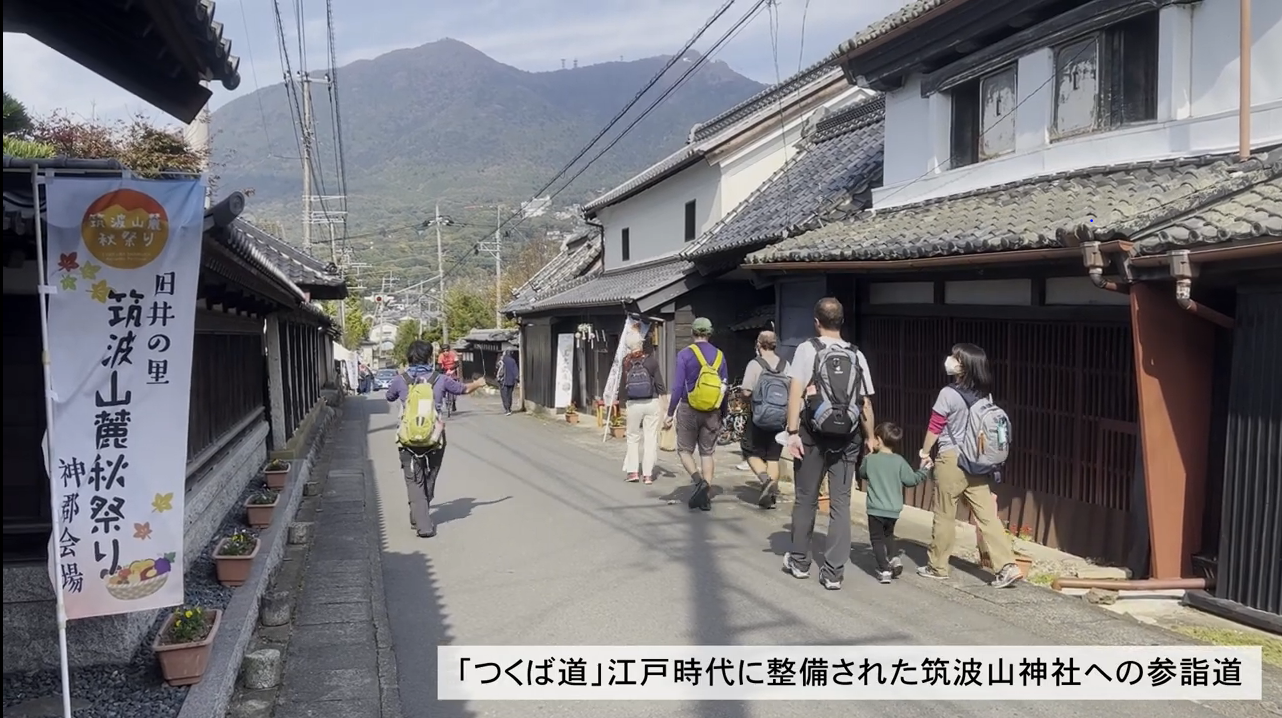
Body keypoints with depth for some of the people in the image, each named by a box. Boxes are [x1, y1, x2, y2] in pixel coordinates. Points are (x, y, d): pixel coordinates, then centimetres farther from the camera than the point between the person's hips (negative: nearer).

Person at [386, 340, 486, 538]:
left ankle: (423, 524, -4)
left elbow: (389, 397, 18)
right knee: (429, 480, 18)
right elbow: (464, 388, 15)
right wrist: (478, 384, 36)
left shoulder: (400, 380, -4)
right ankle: (419, 517, 32)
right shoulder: (440, 380, -3)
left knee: (414, 482, 5)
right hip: (434, 440, 1)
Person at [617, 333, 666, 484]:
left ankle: (632, 471, 11)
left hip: (633, 404, 1)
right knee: (650, 438, 6)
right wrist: (662, 399, 8)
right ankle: (647, 474, 5)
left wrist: (622, 403, 12)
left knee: (633, 437, 15)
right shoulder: (651, 360, -5)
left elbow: (622, 385, 1)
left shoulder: (626, 363, -3)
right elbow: (659, 382, -2)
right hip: (651, 403, 0)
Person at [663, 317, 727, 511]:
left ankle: (699, 481, -15)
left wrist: (670, 413, -5)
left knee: (684, 450, 8)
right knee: (707, 452, 9)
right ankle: (706, 496, 5)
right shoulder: (719, 356, 4)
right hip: (712, 412, 3)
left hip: (689, 410, -3)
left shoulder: (685, 354, -7)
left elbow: (678, 387, -10)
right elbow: (724, 387, 6)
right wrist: (723, 415, 15)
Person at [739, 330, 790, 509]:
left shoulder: (755, 364, -10)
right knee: (773, 457, 11)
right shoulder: (785, 365, 1)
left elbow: (746, 392, -14)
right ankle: (772, 494, 10)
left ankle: (765, 479, -13)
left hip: (760, 418, -4)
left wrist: (741, 390, 7)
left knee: (751, 452, 11)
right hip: (780, 418, 4)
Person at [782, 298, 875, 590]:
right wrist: (870, 439, 12)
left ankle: (799, 561, 25)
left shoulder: (808, 349, -2)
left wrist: (793, 432, -12)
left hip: (814, 434, -2)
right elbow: (866, 403, 3)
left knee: (806, 499, 12)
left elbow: (796, 393, -12)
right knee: (840, 503, 4)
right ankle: (833, 572, 5)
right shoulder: (857, 356, 6)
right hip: (847, 437, 2)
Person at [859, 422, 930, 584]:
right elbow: (911, 480, 1)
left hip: (876, 509, -3)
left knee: (877, 538, 6)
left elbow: (862, 473, 11)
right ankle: (894, 558, 8)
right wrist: (923, 470, 16)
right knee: (888, 535, 26)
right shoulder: (899, 461, -5)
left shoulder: (870, 459, -7)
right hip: (894, 510, 3)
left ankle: (884, 570, -3)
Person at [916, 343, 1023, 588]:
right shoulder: (982, 395, 5)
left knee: (945, 516, 6)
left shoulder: (948, 394, -14)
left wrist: (924, 452, 7)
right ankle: (1008, 566, -2)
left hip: (951, 459, -6)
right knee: (987, 515, 5)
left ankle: (937, 567, 17)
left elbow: (935, 428, -8)